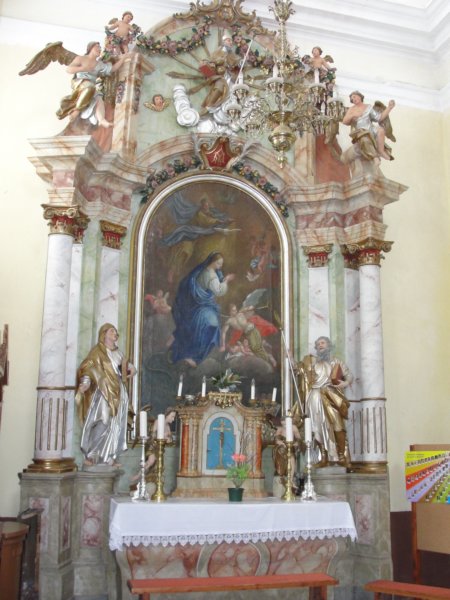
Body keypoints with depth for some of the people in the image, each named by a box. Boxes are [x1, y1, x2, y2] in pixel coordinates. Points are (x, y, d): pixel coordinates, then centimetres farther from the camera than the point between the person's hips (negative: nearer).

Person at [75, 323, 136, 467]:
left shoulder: (117, 352, 14)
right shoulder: (97, 351, -6)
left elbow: (124, 365, 31)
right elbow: (87, 368, -16)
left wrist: (131, 368, 10)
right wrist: (85, 383, -31)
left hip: (118, 392, 7)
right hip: (103, 391, -7)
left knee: (115, 425, 4)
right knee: (102, 424, -13)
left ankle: (110, 457, 9)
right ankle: (90, 455, -6)